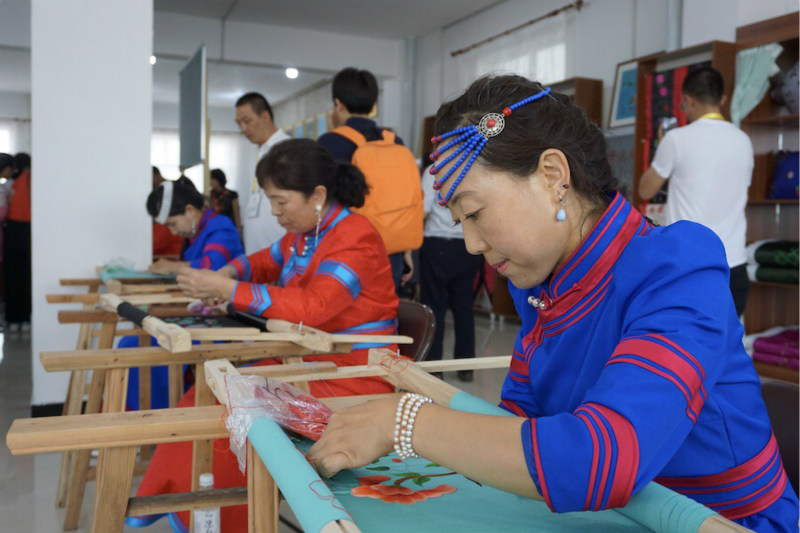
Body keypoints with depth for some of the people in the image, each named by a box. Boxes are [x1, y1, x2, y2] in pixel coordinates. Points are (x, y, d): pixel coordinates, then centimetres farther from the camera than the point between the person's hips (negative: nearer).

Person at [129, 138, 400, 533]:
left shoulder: (355, 239, -18)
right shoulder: (304, 233, 9)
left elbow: (310, 306, -28)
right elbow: (267, 262, 26)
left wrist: (226, 290, -25)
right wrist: (227, 273, 3)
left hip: (350, 379, -8)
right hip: (305, 363, 9)